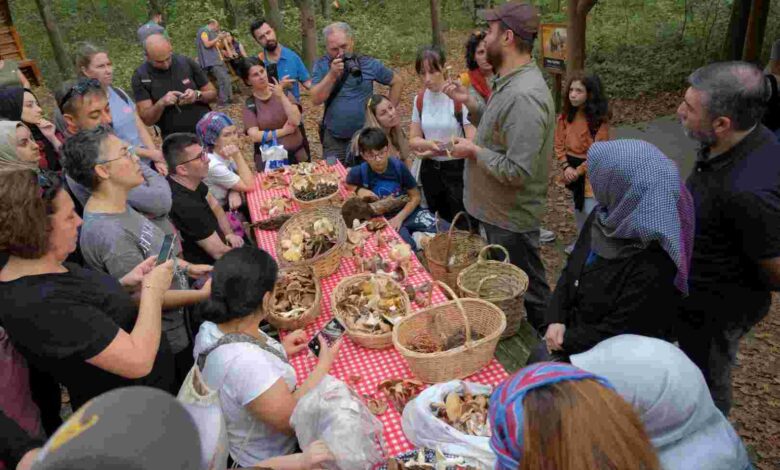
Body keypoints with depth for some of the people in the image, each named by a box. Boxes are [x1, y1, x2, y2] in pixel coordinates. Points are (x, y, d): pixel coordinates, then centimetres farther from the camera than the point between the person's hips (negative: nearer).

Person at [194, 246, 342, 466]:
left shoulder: (211, 327, -14)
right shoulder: (246, 363, -40)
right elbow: (293, 421, -28)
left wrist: (279, 350, -2)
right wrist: (324, 364, -19)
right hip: (270, 458, -7)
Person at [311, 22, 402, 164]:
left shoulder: (369, 64, -2)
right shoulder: (322, 66, -2)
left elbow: (396, 82, 9)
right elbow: (316, 100, -12)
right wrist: (332, 74, -21)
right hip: (334, 140, 0)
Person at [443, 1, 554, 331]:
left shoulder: (525, 96, -28)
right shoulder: (511, 82, 5)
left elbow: (517, 171, -31)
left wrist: (474, 151, -18)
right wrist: (469, 103, 4)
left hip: (511, 220, -10)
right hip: (496, 210, 10)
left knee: (525, 294, 9)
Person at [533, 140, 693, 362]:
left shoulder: (653, 267, -30)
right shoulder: (604, 217, -5)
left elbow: (618, 333, -22)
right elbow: (571, 271, 4)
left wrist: (566, 341, -13)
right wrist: (555, 319, -8)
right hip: (574, 327, 7)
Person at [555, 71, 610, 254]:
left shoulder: (600, 120, -17)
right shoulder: (565, 116, -1)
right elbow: (559, 144, 1)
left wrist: (578, 171, -18)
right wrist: (566, 167, -11)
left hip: (590, 170, -6)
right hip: (571, 169, 6)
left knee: (591, 211, -5)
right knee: (578, 207, 21)